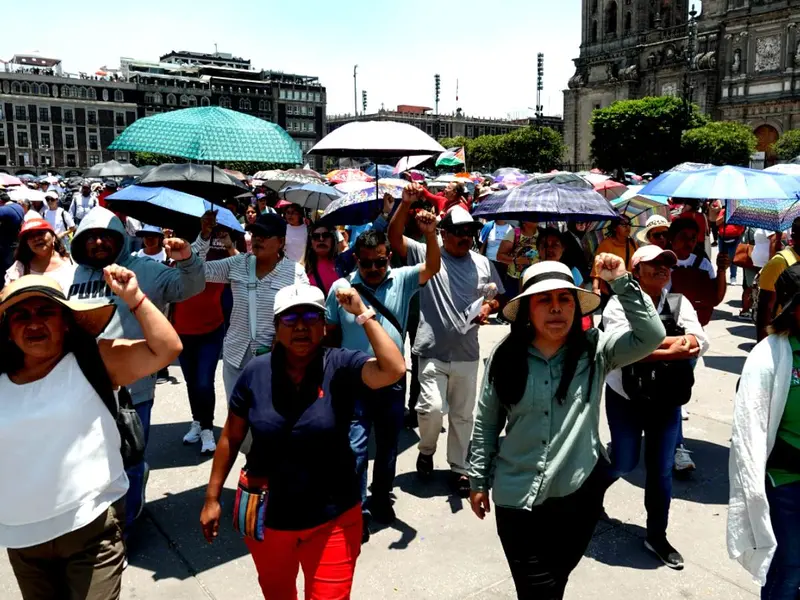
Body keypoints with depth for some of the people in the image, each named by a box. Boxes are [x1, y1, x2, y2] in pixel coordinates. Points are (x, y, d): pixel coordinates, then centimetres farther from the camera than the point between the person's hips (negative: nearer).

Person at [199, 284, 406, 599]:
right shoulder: (256, 373, -10)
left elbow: (394, 370, -34)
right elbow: (231, 437, 0)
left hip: (332, 519, -2)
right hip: (265, 516, 3)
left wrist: (364, 314, -29)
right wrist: (212, 498, 3)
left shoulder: (341, 366, -15)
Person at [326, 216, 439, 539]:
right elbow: (329, 331, 5)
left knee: (388, 445, 17)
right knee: (355, 446, -4)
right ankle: (356, 511, 11)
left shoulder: (402, 280, -2)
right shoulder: (341, 288, -4)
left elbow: (433, 267, -16)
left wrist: (430, 234, -31)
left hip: (393, 380, 2)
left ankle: (381, 498, 38)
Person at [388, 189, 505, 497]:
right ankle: (426, 451, 21)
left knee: (462, 414, 11)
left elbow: (496, 298, 19)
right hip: (432, 350, -3)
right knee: (432, 407, -11)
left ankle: (458, 468, 28)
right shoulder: (425, 254, -1)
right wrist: (406, 204, -21)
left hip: (467, 353, 4)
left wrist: (488, 307, -4)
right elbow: (395, 237, -10)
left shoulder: (482, 263, 10)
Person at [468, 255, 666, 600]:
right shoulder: (505, 357, -7)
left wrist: (621, 282, -23)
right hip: (517, 498, -1)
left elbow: (651, 336, -18)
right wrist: (479, 481, 6)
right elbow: (486, 424, 1)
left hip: (578, 494, 1)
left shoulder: (595, 350, -6)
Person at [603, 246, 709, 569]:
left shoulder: (679, 303, 0)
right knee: (625, 463, 10)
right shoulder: (619, 304, -11)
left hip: (667, 400, 3)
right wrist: (669, 351, -26)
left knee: (661, 470, 11)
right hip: (625, 397, -3)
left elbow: (699, 342, -13)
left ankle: (657, 536, 29)